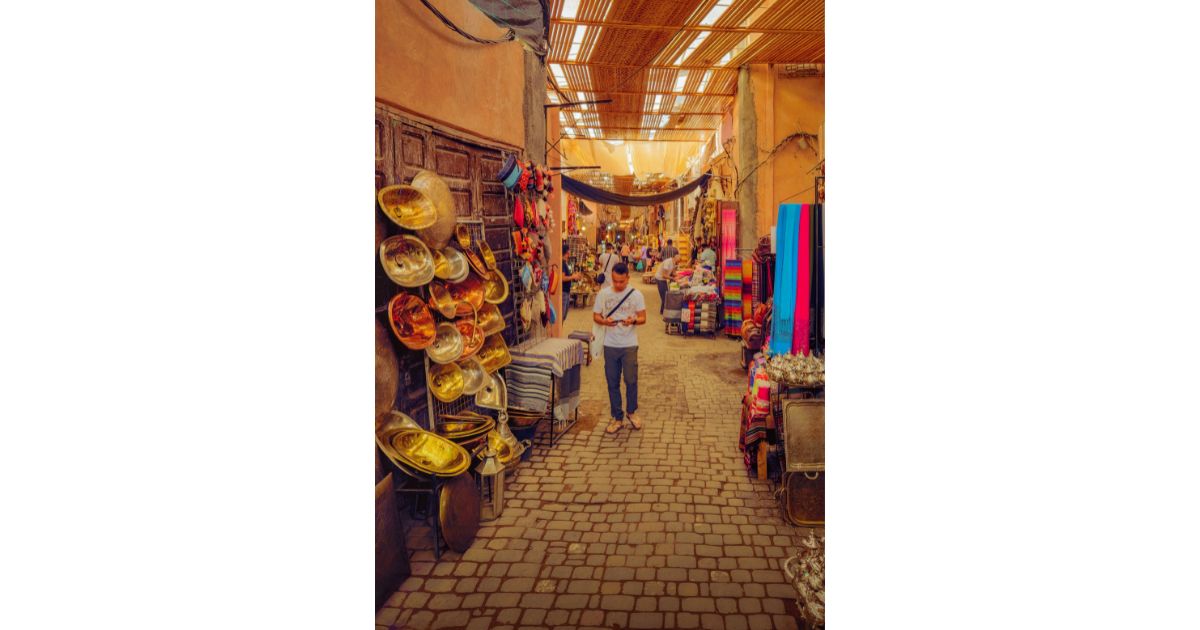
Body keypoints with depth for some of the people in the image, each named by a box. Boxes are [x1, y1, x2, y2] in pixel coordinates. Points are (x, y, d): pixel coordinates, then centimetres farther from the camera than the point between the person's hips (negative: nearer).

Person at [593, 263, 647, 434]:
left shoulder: (636, 295, -4)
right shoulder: (603, 294, 0)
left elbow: (643, 318, -3)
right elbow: (595, 316, 4)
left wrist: (633, 321, -25)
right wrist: (605, 321, -18)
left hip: (629, 345, -1)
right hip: (610, 345, 2)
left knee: (631, 380, 4)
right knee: (612, 383, 8)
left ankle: (631, 412, 28)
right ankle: (617, 417, 20)